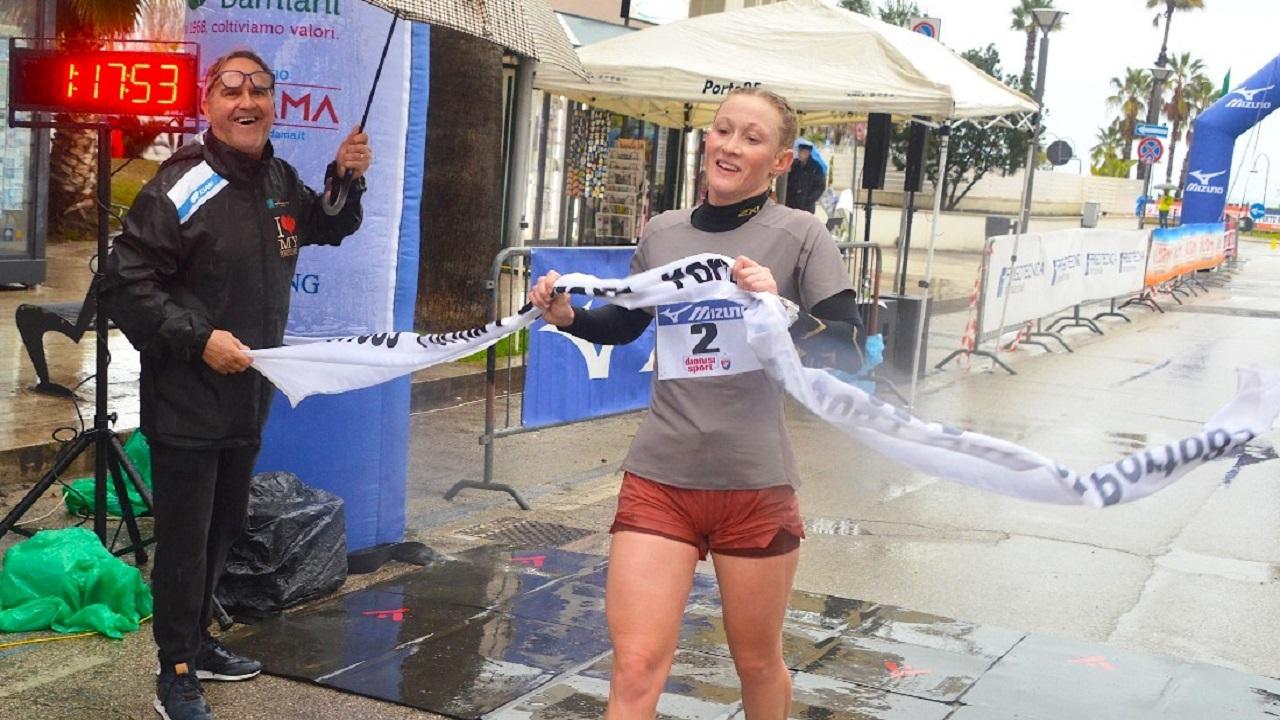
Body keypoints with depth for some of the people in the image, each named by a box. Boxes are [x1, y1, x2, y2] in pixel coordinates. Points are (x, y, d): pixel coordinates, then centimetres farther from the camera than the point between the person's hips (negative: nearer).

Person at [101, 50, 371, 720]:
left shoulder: (281, 181, 6)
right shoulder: (180, 188, -17)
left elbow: (328, 229, 24)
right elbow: (125, 282, -18)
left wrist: (346, 180, 5)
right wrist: (197, 338, -24)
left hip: (249, 397, 8)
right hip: (187, 401, -8)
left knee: (223, 527, 20)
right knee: (184, 538, 1)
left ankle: (196, 641, 38)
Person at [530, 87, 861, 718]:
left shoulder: (799, 235, -3)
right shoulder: (661, 233, 7)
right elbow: (624, 324, 24)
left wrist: (779, 308, -25)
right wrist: (567, 316, 5)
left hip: (756, 483, -2)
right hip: (658, 478, 2)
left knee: (757, 664, 16)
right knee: (634, 669, -4)